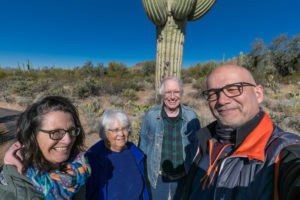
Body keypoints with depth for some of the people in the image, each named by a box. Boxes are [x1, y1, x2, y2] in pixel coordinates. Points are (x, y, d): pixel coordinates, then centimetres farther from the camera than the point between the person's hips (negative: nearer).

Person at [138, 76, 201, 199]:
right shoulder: (151, 116, -12)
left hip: (184, 177, 1)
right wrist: (143, 172, 1)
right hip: (157, 177, 0)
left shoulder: (191, 116, -10)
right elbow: (143, 143, -2)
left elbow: (197, 144, 0)